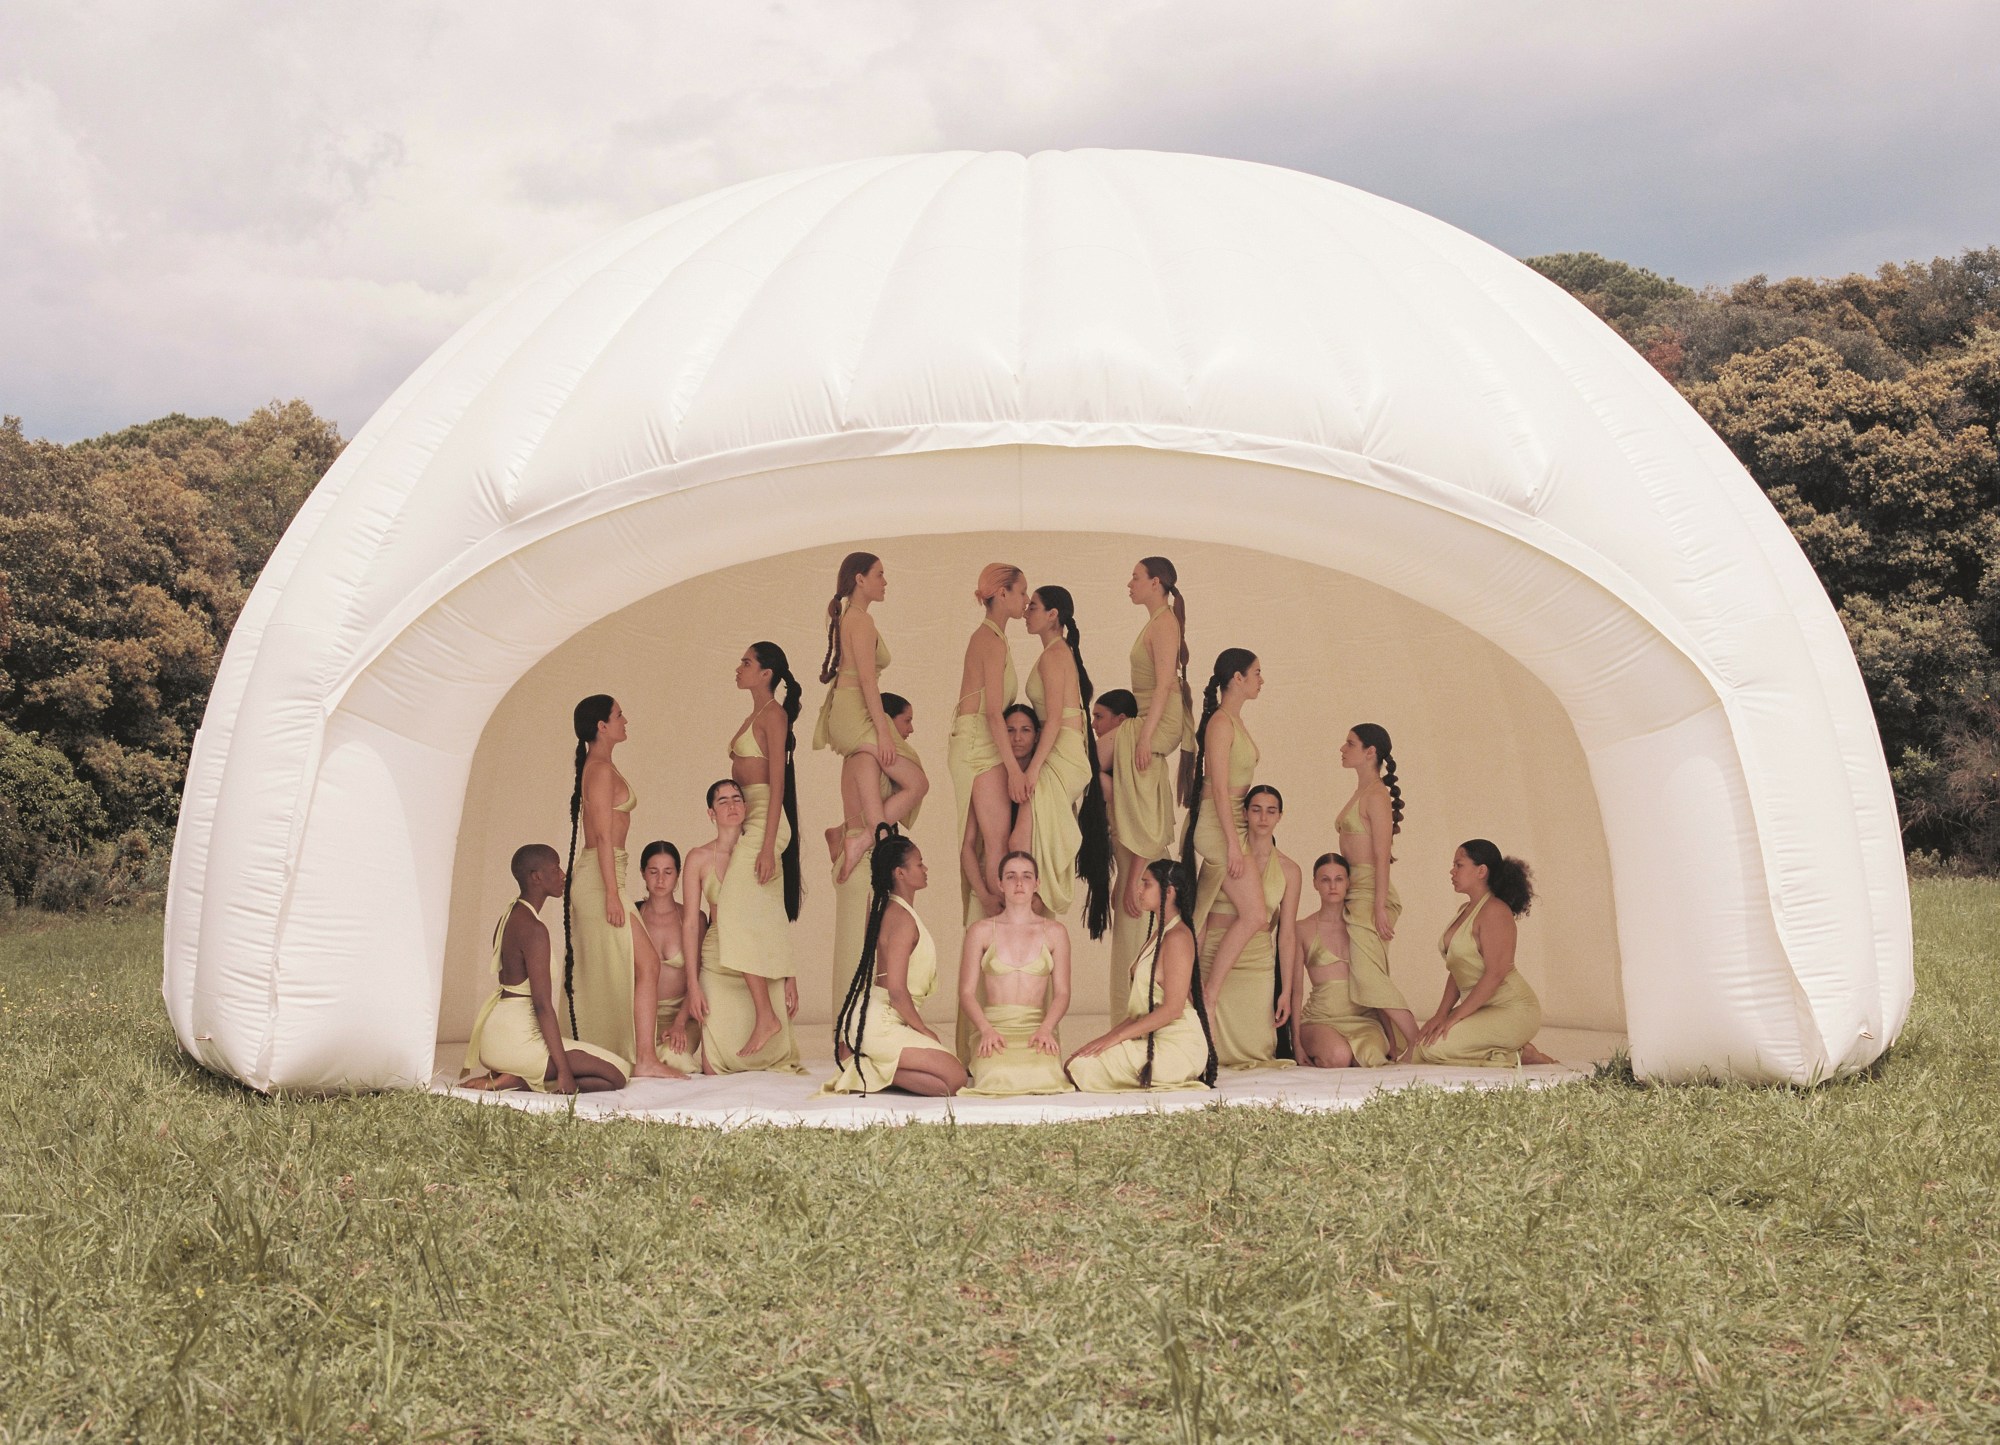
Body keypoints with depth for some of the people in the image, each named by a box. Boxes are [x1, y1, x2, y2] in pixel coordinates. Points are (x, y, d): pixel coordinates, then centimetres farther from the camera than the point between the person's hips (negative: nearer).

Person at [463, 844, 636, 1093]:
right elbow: (543, 1005, -20)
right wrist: (564, 1071, -19)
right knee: (617, 1075, -9)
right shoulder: (533, 930, -16)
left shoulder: (508, 918, 13)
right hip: (519, 1040, -10)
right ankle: (518, 1080, -12)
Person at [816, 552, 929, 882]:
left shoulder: (846, 617, 19)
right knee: (916, 784, -7)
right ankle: (864, 841, -11)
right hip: (857, 714, -10)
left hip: (844, 714, 10)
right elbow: (867, 679, -18)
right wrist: (884, 731, -20)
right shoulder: (861, 619, -11)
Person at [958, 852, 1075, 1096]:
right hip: (992, 1024, -1)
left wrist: (1045, 1029, -15)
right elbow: (967, 992, 3)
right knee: (999, 1077, -34)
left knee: (1043, 1075, -32)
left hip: (1037, 1026, 1)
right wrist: (987, 1030, -15)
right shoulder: (981, 931, 8)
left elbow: (1062, 993, 5)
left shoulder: (1054, 932, 12)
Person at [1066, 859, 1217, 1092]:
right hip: (1155, 1038, 9)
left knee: (1081, 1068, -17)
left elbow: (1173, 1009, -20)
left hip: (1178, 1045, -9)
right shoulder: (1159, 933, 17)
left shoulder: (1177, 937, -14)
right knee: (1076, 1063, 0)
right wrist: (1113, 1033, 5)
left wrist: (1118, 1035, -17)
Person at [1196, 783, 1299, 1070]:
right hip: (1214, 959, -1)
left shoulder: (1289, 871, 5)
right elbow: (1199, 917, -1)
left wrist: (1286, 991, 3)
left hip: (1258, 965, 1)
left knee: (1256, 1054, -1)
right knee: (1213, 1052, -3)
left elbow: (1287, 935, 6)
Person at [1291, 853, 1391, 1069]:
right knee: (1338, 1056, -35)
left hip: (1362, 1017, 2)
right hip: (1320, 1018, -2)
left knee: (1373, 1057, -31)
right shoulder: (1303, 929, 3)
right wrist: (1297, 1044, -4)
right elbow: (1296, 991, 3)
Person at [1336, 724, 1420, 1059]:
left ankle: (1417, 1045, -9)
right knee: (1370, 977, 7)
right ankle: (1397, 1048, 9)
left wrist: (1380, 906, -20)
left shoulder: (1376, 795, -10)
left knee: (1367, 975, -13)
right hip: (1356, 891, 9)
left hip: (1370, 892, -9)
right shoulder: (1361, 793, 17)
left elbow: (1382, 855, -15)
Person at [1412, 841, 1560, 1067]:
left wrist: (1455, 1016, -21)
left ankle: (1518, 1056, -7)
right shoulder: (1465, 911, 15)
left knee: (1433, 1047, -23)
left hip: (1513, 1011, -9)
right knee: (1418, 1054, -2)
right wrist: (1441, 1014, 0)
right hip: (1482, 1009, 9)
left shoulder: (1495, 911, -15)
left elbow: (1495, 973, -22)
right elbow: (1457, 971, 13)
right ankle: (1510, 1051, 6)